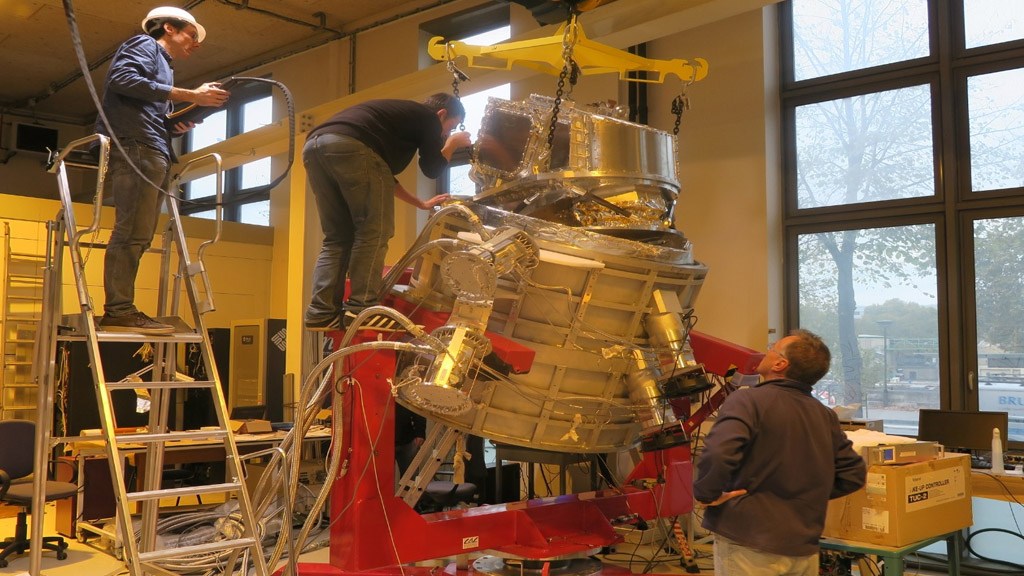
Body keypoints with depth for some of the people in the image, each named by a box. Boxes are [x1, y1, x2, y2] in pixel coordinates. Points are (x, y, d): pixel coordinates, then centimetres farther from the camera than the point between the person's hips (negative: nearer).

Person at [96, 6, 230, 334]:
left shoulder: (163, 68, 33)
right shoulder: (145, 45, 8)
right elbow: (122, 78, -13)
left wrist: (179, 127, 5)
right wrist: (190, 96, -14)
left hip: (154, 157, 9)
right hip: (134, 148, -9)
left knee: (137, 236, 5)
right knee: (133, 232, -16)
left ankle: (118, 312, 6)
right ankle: (119, 312, -19)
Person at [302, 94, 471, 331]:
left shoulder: (400, 113, 40)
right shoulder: (427, 116, 16)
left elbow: (383, 172, 45)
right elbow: (432, 168, 19)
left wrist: (421, 203, 52)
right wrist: (453, 143, 37)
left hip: (314, 145, 9)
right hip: (351, 145, -8)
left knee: (338, 237, 12)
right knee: (374, 231, -2)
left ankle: (322, 312, 5)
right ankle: (361, 309, -8)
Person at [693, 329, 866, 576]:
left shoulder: (748, 400, -15)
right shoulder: (825, 416, 5)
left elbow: (718, 452, -31)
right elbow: (854, 474, 11)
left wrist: (706, 494, -15)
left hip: (750, 548, -6)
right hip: (804, 550, 6)